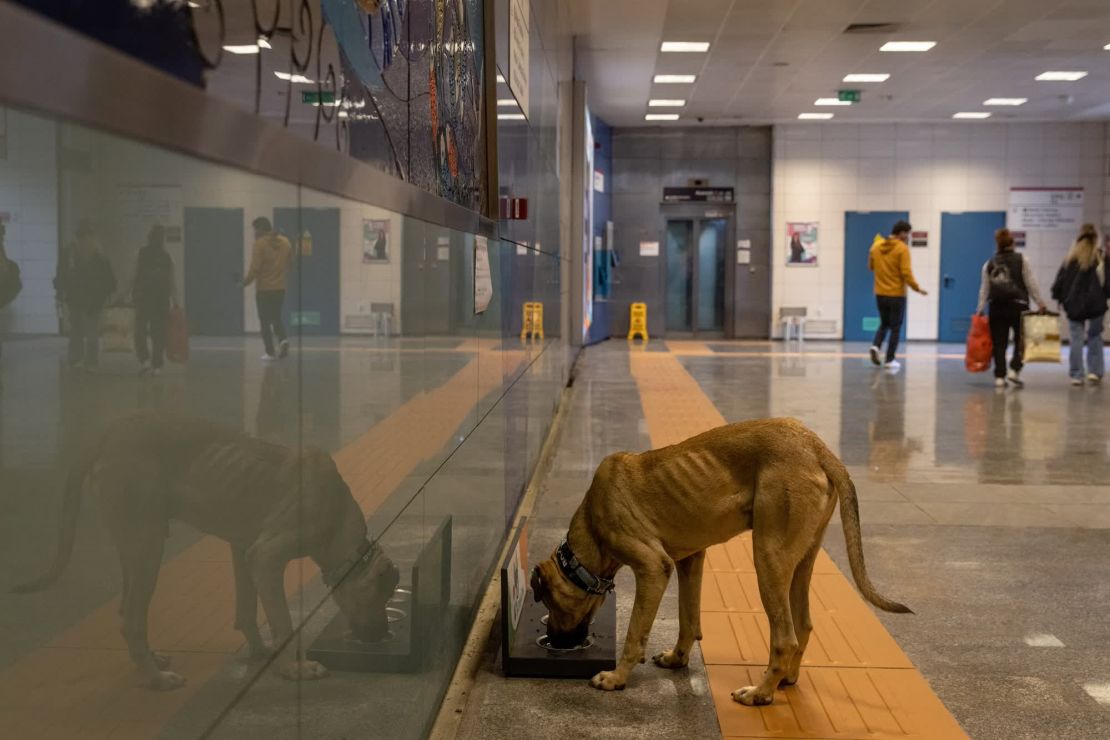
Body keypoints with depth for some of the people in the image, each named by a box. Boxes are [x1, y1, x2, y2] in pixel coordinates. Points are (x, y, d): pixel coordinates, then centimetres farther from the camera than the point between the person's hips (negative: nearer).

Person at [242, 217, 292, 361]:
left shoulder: (259, 244, -13)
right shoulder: (285, 242, 3)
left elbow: (254, 269, -17)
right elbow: (290, 263, 13)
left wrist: (245, 283, -4)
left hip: (264, 289, -5)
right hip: (280, 288, 5)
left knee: (265, 322, 5)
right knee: (276, 318, 19)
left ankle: (270, 353, 5)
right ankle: (283, 340, -5)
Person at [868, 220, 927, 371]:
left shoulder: (876, 246, 2)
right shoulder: (902, 248, -13)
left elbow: (871, 266, 13)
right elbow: (906, 272, -17)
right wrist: (917, 288, -7)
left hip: (880, 293, 5)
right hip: (897, 294, -5)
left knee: (884, 323, 20)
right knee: (895, 328, 6)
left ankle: (876, 346, -5)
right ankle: (890, 360, 5)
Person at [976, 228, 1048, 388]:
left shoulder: (989, 264, 5)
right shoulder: (1021, 260, -2)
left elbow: (984, 289, 5)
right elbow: (1031, 283, -4)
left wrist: (980, 309, 9)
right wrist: (1041, 303, 1)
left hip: (996, 307, 2)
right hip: (1018, 306, -2)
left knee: (999, 343, 5)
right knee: (1021, 340, 11)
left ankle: (999, 376, 3)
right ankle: (1014, 370, -3)